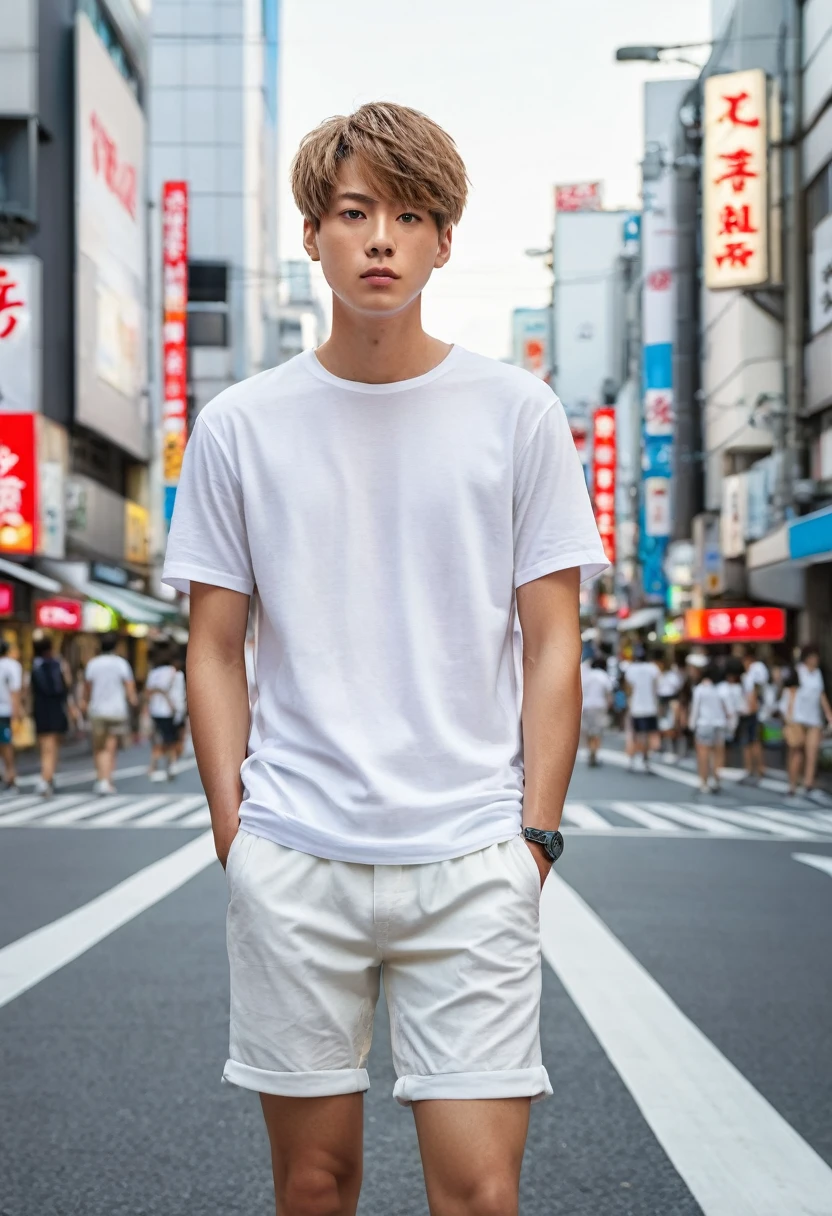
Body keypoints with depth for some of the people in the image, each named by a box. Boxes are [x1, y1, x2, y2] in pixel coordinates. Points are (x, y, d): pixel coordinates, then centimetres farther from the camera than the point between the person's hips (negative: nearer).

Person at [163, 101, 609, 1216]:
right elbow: (216, 650, 8)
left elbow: (550, 644, 5)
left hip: (473, 858, -1)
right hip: (292, 861, 1)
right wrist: (234, 830, 1)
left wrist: (535, 835, -1)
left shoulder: (518, 413, 3)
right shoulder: (241, 425, 5)